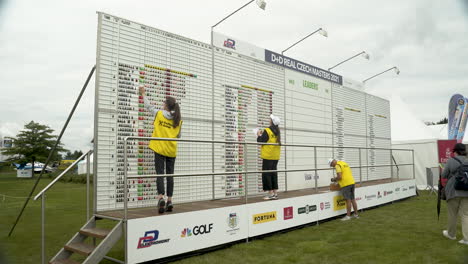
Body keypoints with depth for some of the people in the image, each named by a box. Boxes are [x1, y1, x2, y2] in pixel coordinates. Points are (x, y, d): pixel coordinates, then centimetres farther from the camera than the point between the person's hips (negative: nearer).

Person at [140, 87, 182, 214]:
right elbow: (178, 135, 9)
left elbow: (149, 106, 15)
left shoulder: (159, 114, -3)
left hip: (159, 148, -2)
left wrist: (143, 94, 28)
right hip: (171, 150, 3)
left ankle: (161, 197, -18)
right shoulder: (178, 119, 2)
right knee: (170, 174, 8)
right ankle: (169, 200, 11)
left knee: (160, 173, -3)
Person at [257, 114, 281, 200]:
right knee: (273, 174, 12)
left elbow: (261, 141, -14)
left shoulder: (267, 131, -13)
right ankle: (275, 193, 15)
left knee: (266, 174, -1)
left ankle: (270, 193, -2)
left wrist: (259, 135, 5)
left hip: (268, 156, -7)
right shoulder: (277, 132, 10)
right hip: (275, 156, 7)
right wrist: (263, 135, 17)